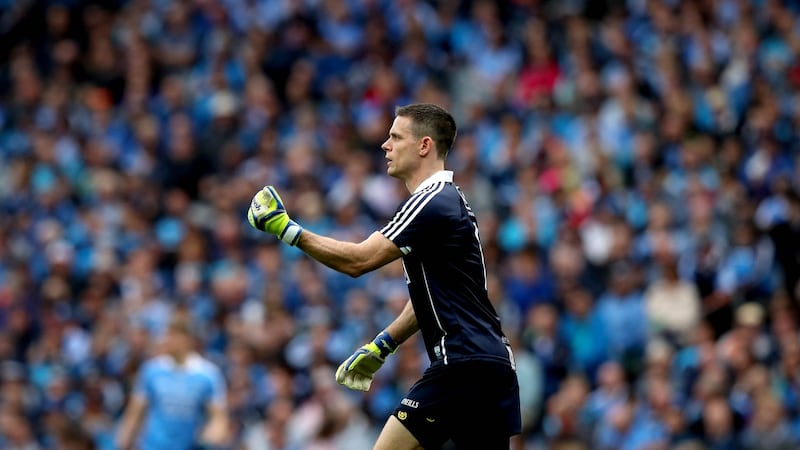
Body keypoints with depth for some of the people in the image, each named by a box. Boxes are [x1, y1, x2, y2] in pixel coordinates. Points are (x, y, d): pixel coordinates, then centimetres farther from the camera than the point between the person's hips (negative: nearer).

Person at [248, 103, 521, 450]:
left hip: (462, 363, -10)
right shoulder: (447, 199, 19)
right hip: (495, 363, 10)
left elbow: (358, 260, -19)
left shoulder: (432, 203, -13)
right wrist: (382, 346, 23)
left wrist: (286, 229, -14)